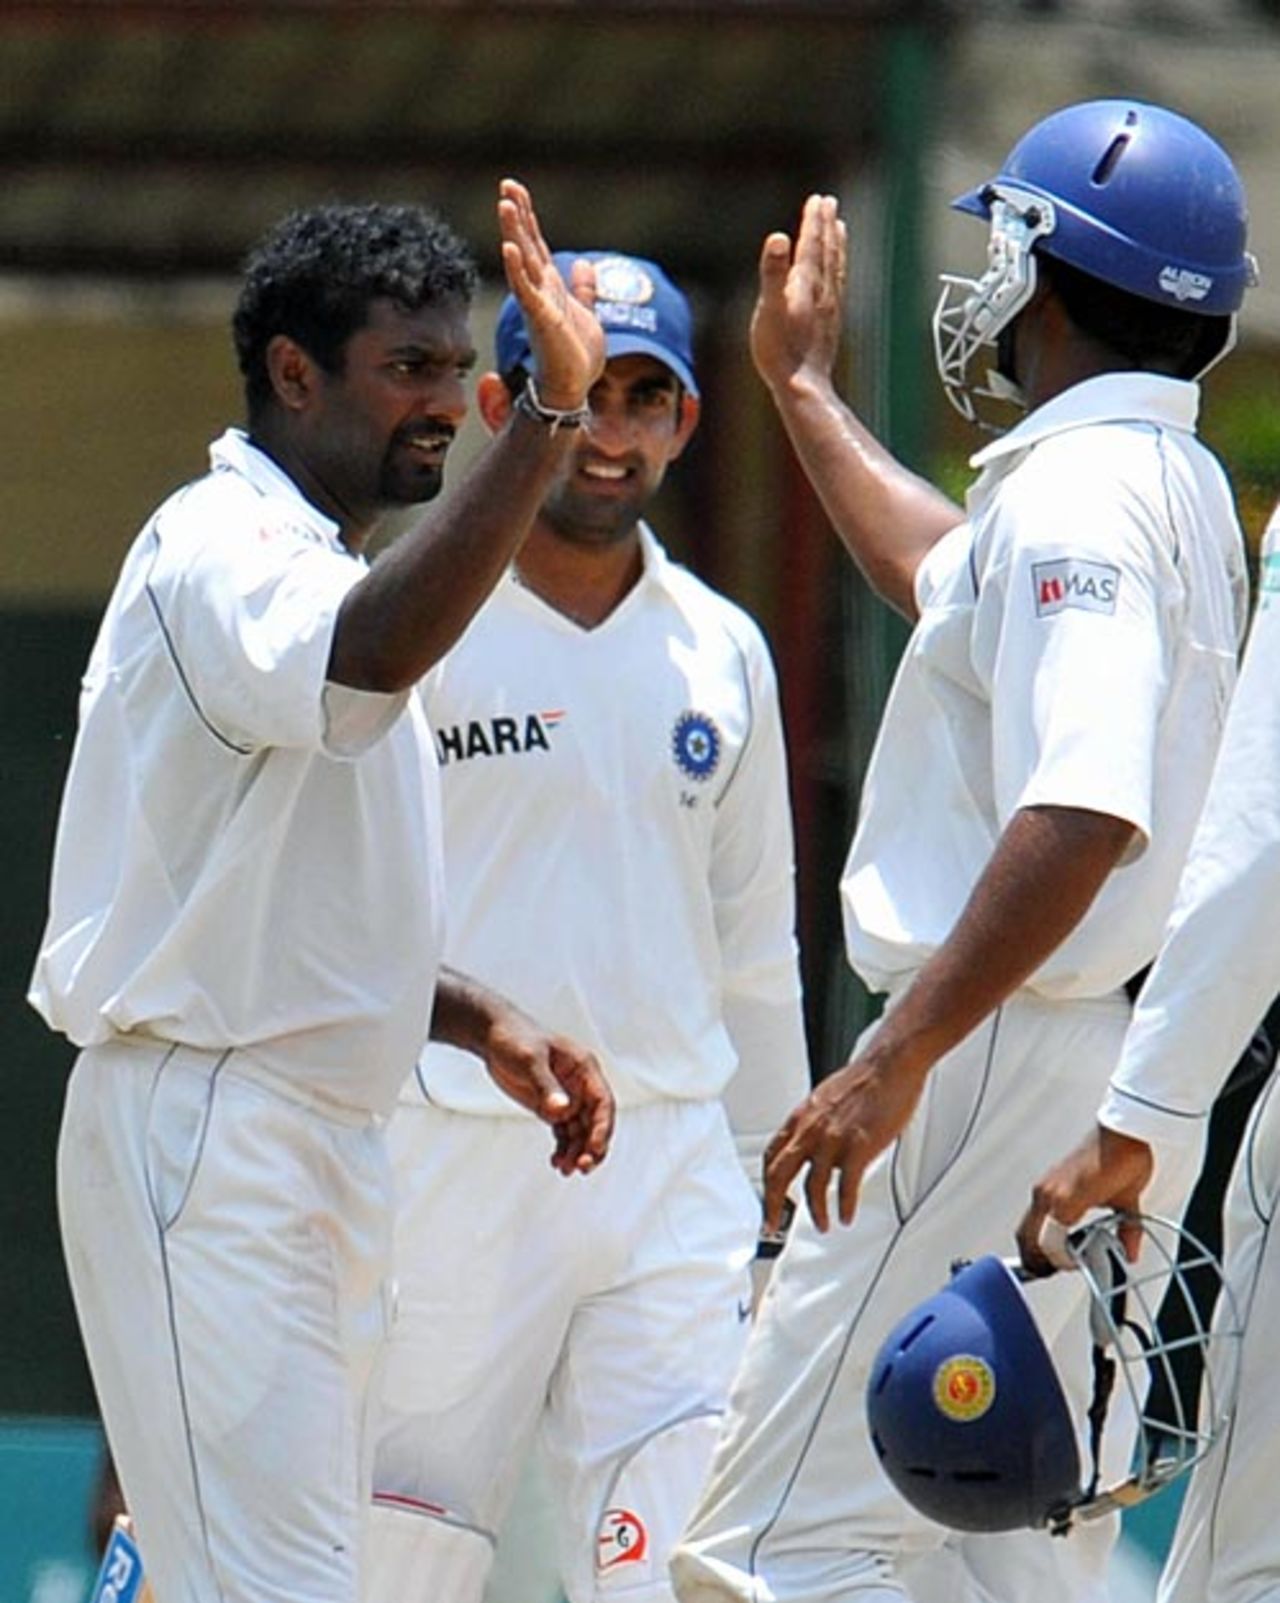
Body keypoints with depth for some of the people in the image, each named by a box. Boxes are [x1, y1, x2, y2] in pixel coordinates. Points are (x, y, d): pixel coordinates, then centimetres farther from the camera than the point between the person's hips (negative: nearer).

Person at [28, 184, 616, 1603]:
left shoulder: (320, 569, 20)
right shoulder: (220, 550, -12)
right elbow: (367, 660, -37)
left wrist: (480, 1022, 14)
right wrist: (546, 420, -41)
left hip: (317, 1141, 10)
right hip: (199, 1136, -10)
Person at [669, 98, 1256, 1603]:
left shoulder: (1079, 491, -15)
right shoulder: (1175, 486, 17)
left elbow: (1084, 813, -29)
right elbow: (955, 578, 40)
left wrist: (902, 1058, -32)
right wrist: (802, 387, 51)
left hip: (1001, 1061, -11)